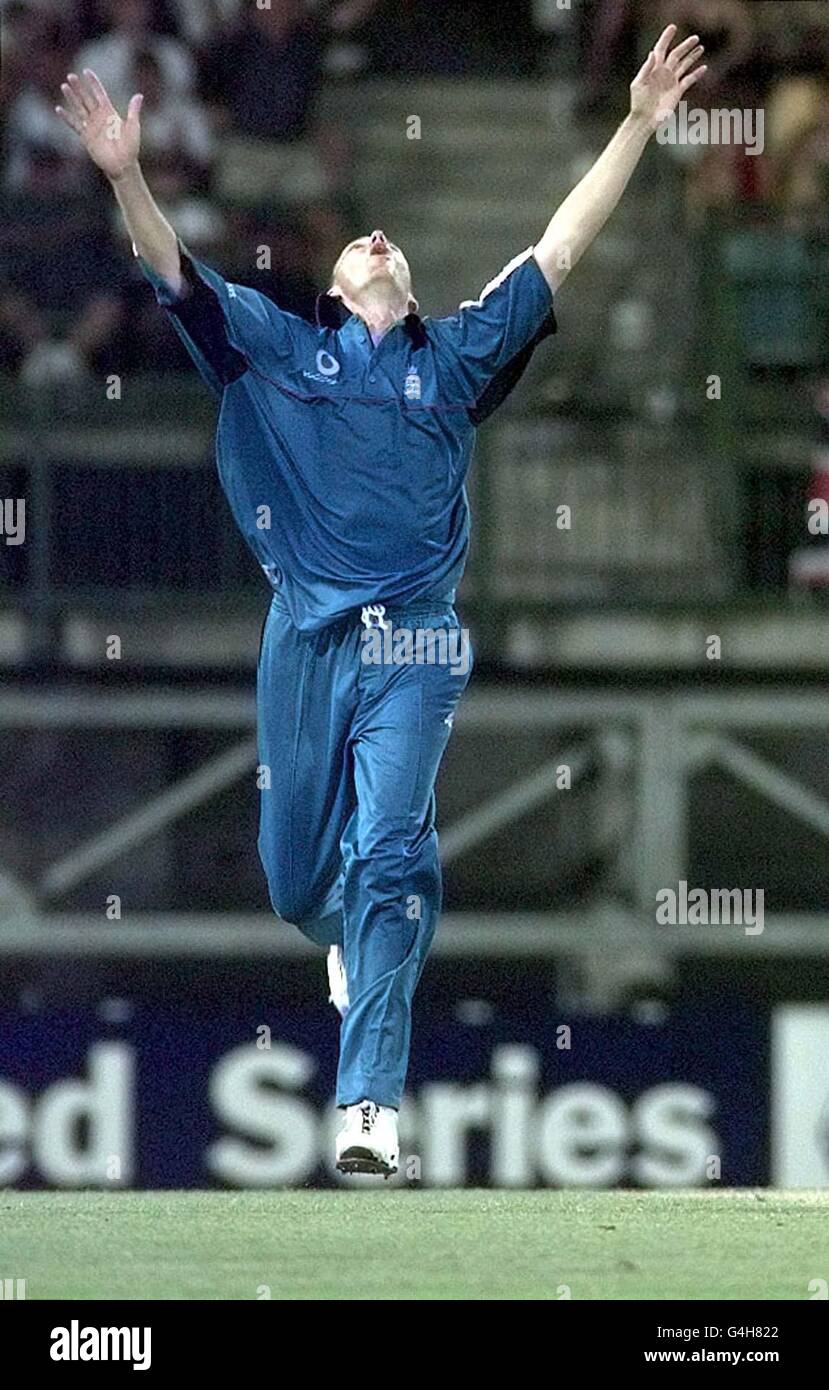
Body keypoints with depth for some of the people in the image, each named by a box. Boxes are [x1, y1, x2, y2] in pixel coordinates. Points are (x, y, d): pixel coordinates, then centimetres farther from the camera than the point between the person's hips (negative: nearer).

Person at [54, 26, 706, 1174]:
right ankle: (357, 944, 46)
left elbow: (558, 251, 15)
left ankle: (372, 1098, -17)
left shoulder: (457, 359, 16)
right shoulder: (277, 347, 14)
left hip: (415, 643, -1)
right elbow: (177, 272, 5)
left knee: (391, 855, -14)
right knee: (299, 873, 9)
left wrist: (639, 127, 10)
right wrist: (125, 174, -11)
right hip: (306, 638, 1)